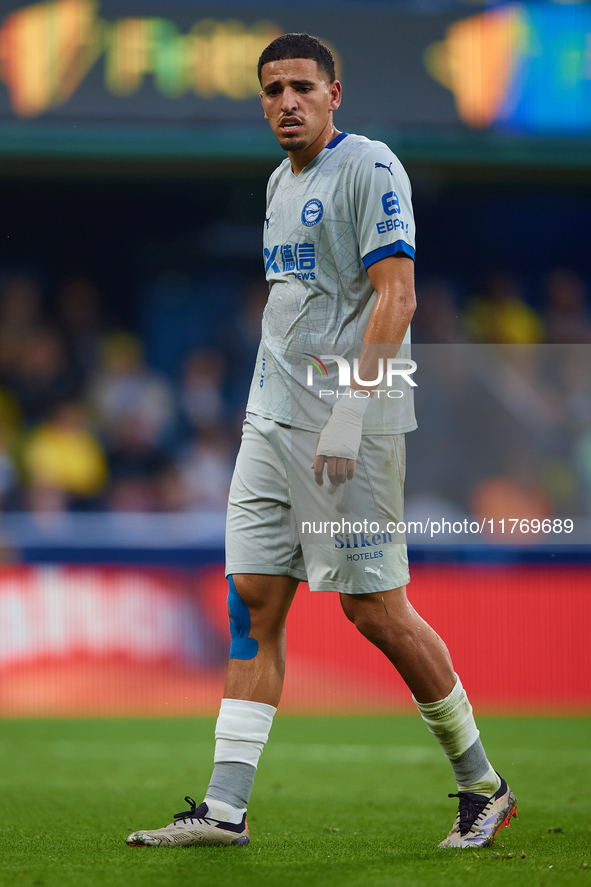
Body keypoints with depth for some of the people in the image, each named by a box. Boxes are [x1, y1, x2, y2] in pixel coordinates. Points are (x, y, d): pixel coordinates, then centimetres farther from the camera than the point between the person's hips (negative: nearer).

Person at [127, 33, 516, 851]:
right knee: (253, 601, 2)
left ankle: (483, 787, 8)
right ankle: (226, 808, 1)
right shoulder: (282, 182, 18)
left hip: (352, 426, -8)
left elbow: (396, 296, -17)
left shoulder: (368, 168, -9)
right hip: (274, 419, 8)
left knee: (374, 610, -6)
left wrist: (349, 411, -22)